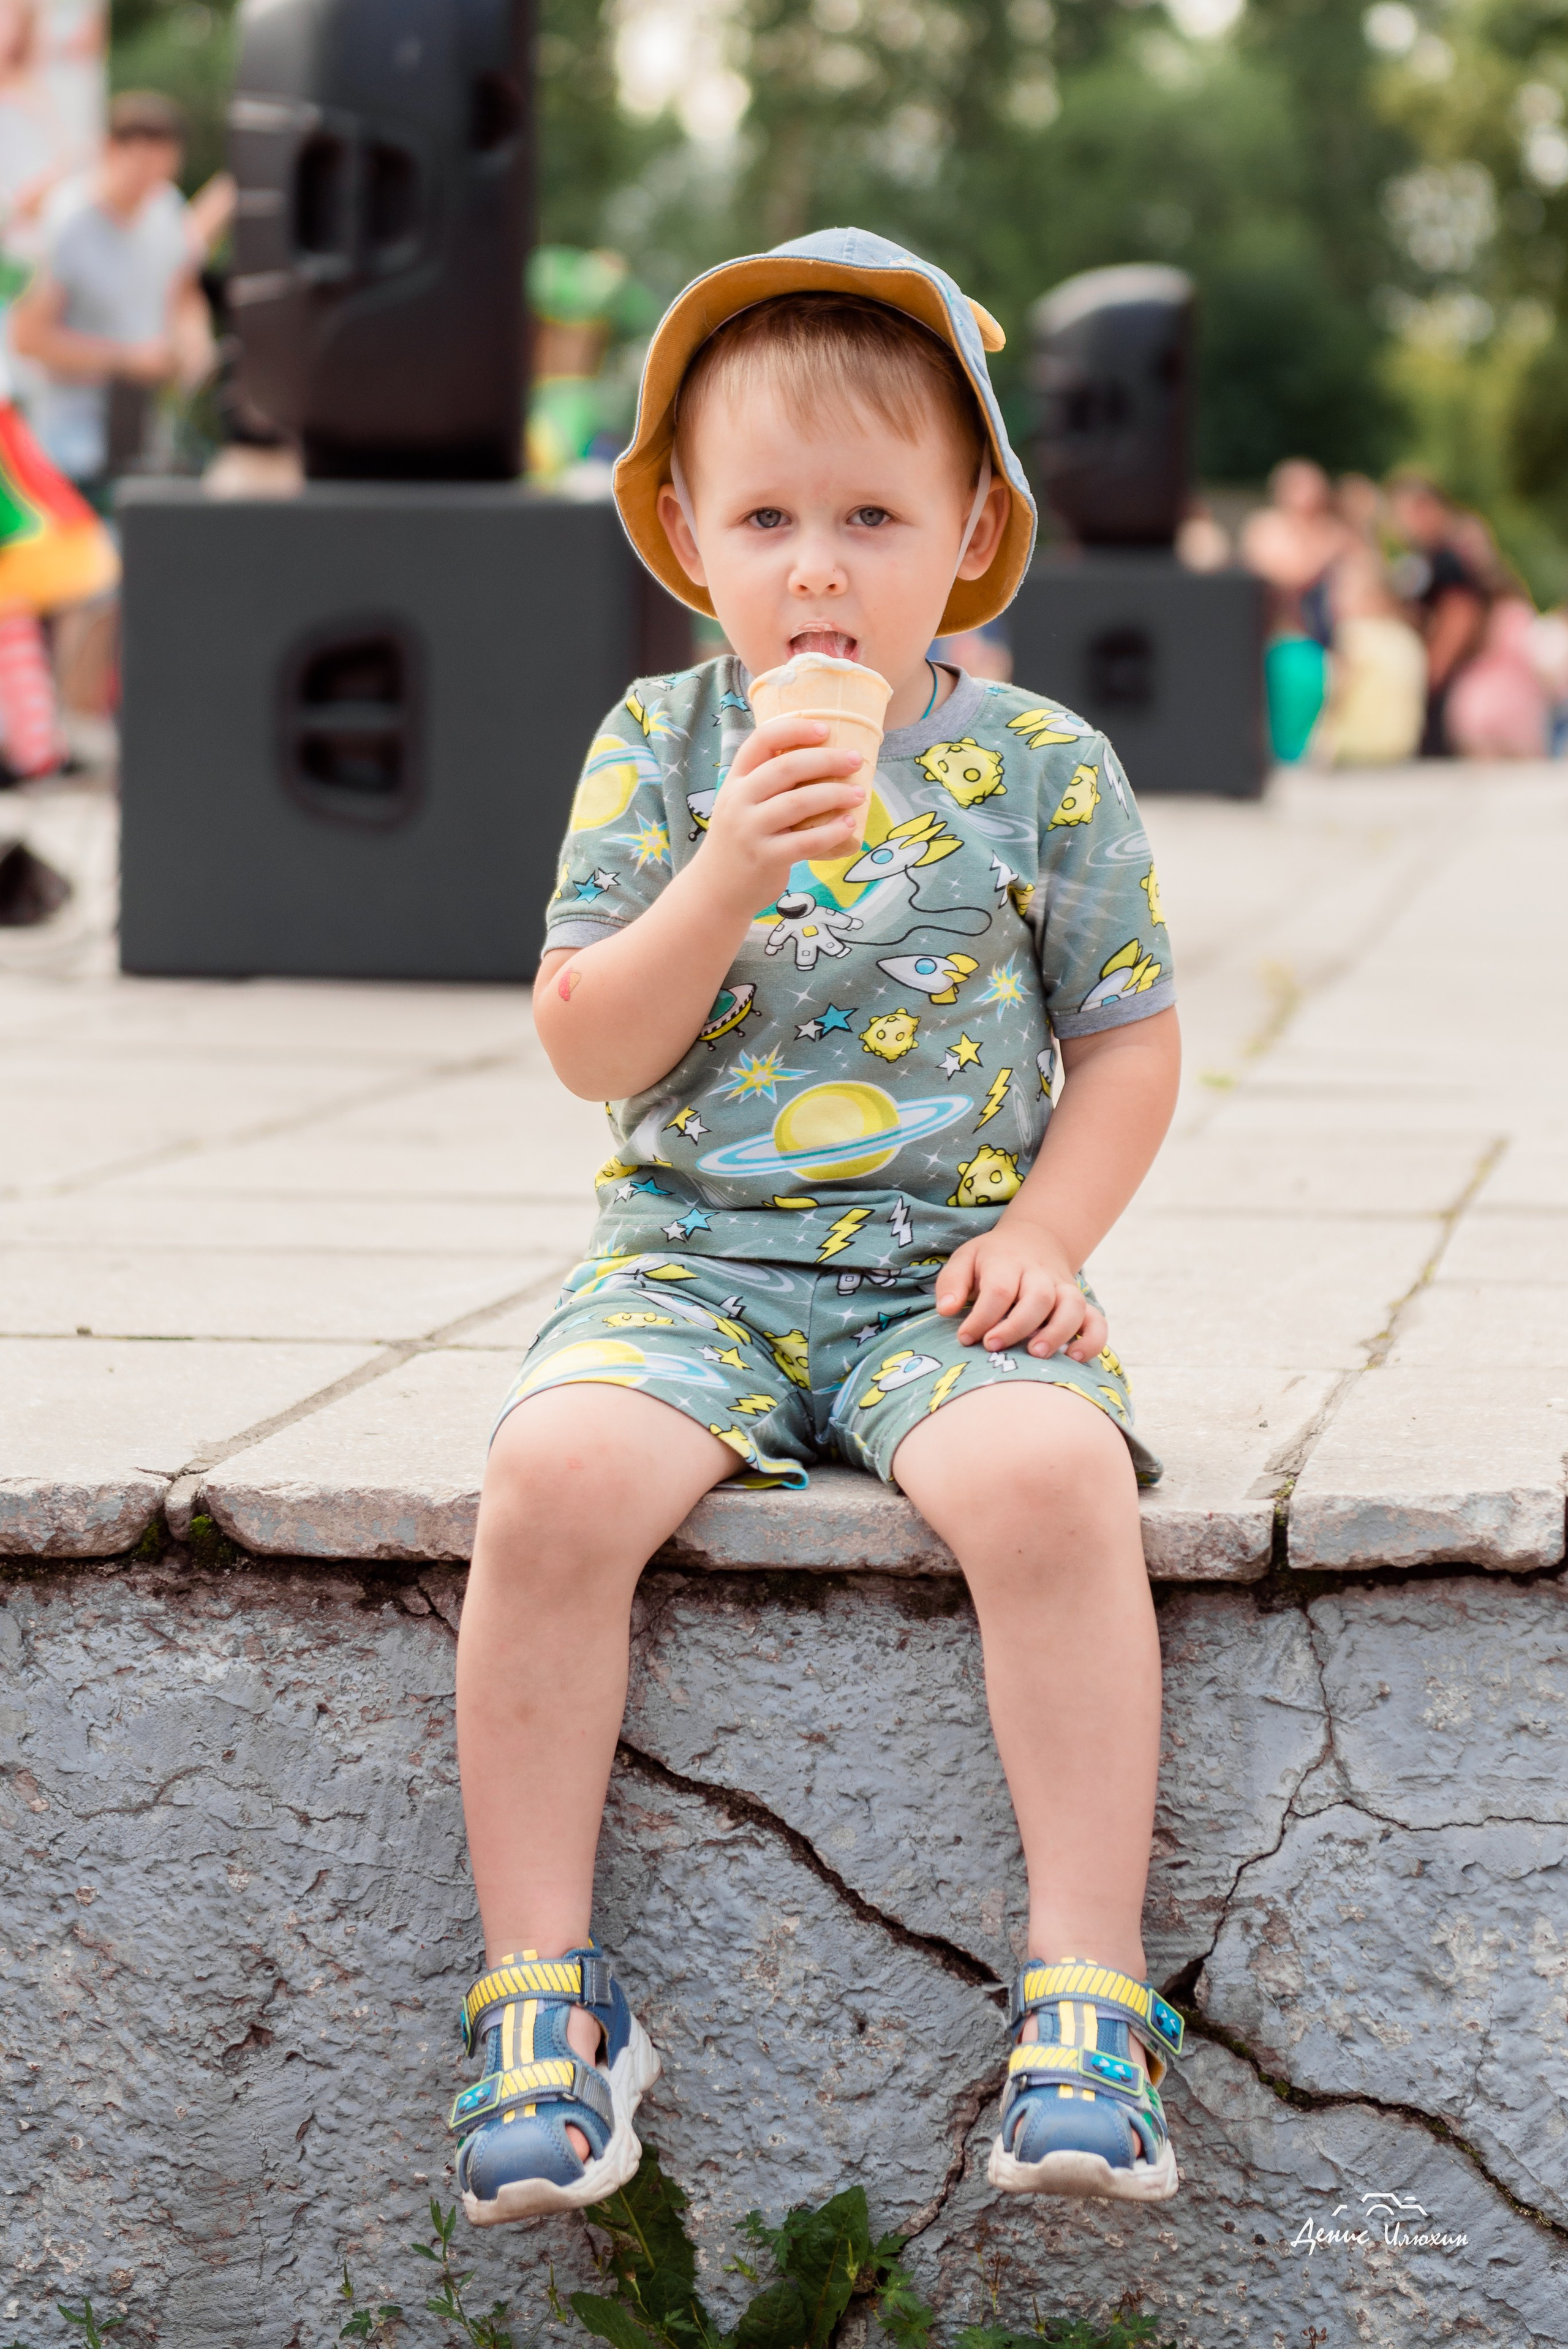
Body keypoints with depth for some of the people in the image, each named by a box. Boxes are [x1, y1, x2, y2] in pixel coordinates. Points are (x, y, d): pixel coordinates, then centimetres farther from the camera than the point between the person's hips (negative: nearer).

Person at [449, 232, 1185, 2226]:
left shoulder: (1043, 769, 3)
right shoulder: (661, 747, 4)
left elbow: (1128, 1040, 9)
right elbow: (586, 1050, -1)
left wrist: (1044, 1234, -7)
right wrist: (729, 873, -16)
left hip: (947, 1275, -1)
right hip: (691, 1257, 1)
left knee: (1048, 1476, -33)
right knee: (553, 1476, -29)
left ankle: (1088, 1990, -22)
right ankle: (538, 1978, -15)